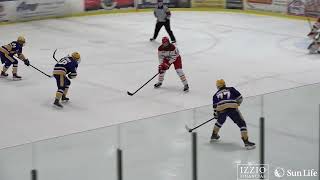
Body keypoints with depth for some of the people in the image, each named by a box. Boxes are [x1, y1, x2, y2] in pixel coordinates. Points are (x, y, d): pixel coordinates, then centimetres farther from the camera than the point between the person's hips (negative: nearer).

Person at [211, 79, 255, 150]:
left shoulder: (216, 95, 27)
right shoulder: (231, 89, 22)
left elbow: (215, 106, 22)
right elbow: (239, 98, 17)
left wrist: (215, 115, 36)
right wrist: (236, 104, 34)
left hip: (221, 109, 3)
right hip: (232, 108, -3)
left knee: (220, 121, 34)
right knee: (242, 124, 3)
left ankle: (214, 135, 46)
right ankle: (246, 142, -7)